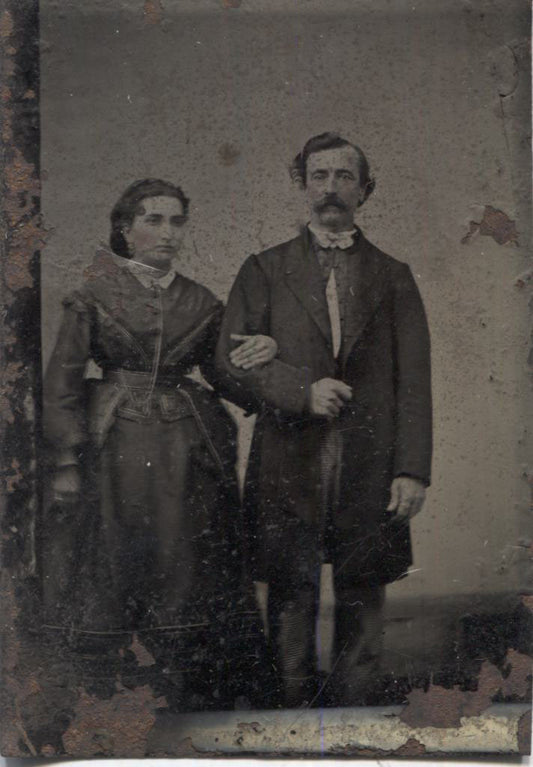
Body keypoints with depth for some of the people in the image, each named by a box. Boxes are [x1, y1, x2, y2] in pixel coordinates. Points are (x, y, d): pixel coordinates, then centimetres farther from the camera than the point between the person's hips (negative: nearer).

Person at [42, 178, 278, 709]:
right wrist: (65, 462, -7)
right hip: (114, 452, -2)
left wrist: (258, 356, -8)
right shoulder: (94, 295, 0)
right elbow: (61, 382, -1)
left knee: (187, 579, 4)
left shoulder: (201, 303, 9)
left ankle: (196, 706, 19)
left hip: (187, 456, 2)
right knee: (108, 580, 4)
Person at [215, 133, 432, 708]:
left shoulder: (393, 277, 12)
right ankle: (294, 703, 19)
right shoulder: (264, 270, 10)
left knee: (361, 598, 8)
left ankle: (351, 708, 22)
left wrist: (413, 468, -4)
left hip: (370, 469, 1)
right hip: (289, 466, -1)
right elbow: (229, 363, 2)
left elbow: (414, 381, 6)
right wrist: (302, 390, -12)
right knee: (291, 599, 4)